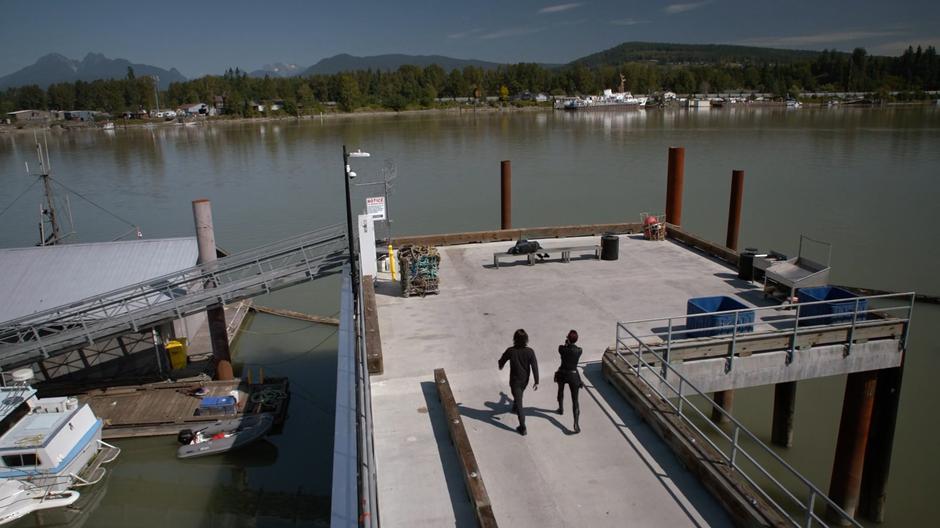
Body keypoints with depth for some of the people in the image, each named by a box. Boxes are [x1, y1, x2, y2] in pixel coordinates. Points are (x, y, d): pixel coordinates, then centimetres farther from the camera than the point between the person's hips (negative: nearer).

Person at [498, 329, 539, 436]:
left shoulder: (510, 351, -21)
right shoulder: (530, 352, -18)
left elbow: (502, 360, -4)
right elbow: (535, 367, -16)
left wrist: (501, 366, 20)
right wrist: (536, 382, -7)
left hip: (514, 380, -3)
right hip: (525, 380, 3)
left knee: (519, 402, 3)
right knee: (519, 395, 33)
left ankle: (523, 428, 3)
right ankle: (515, 408, 59)